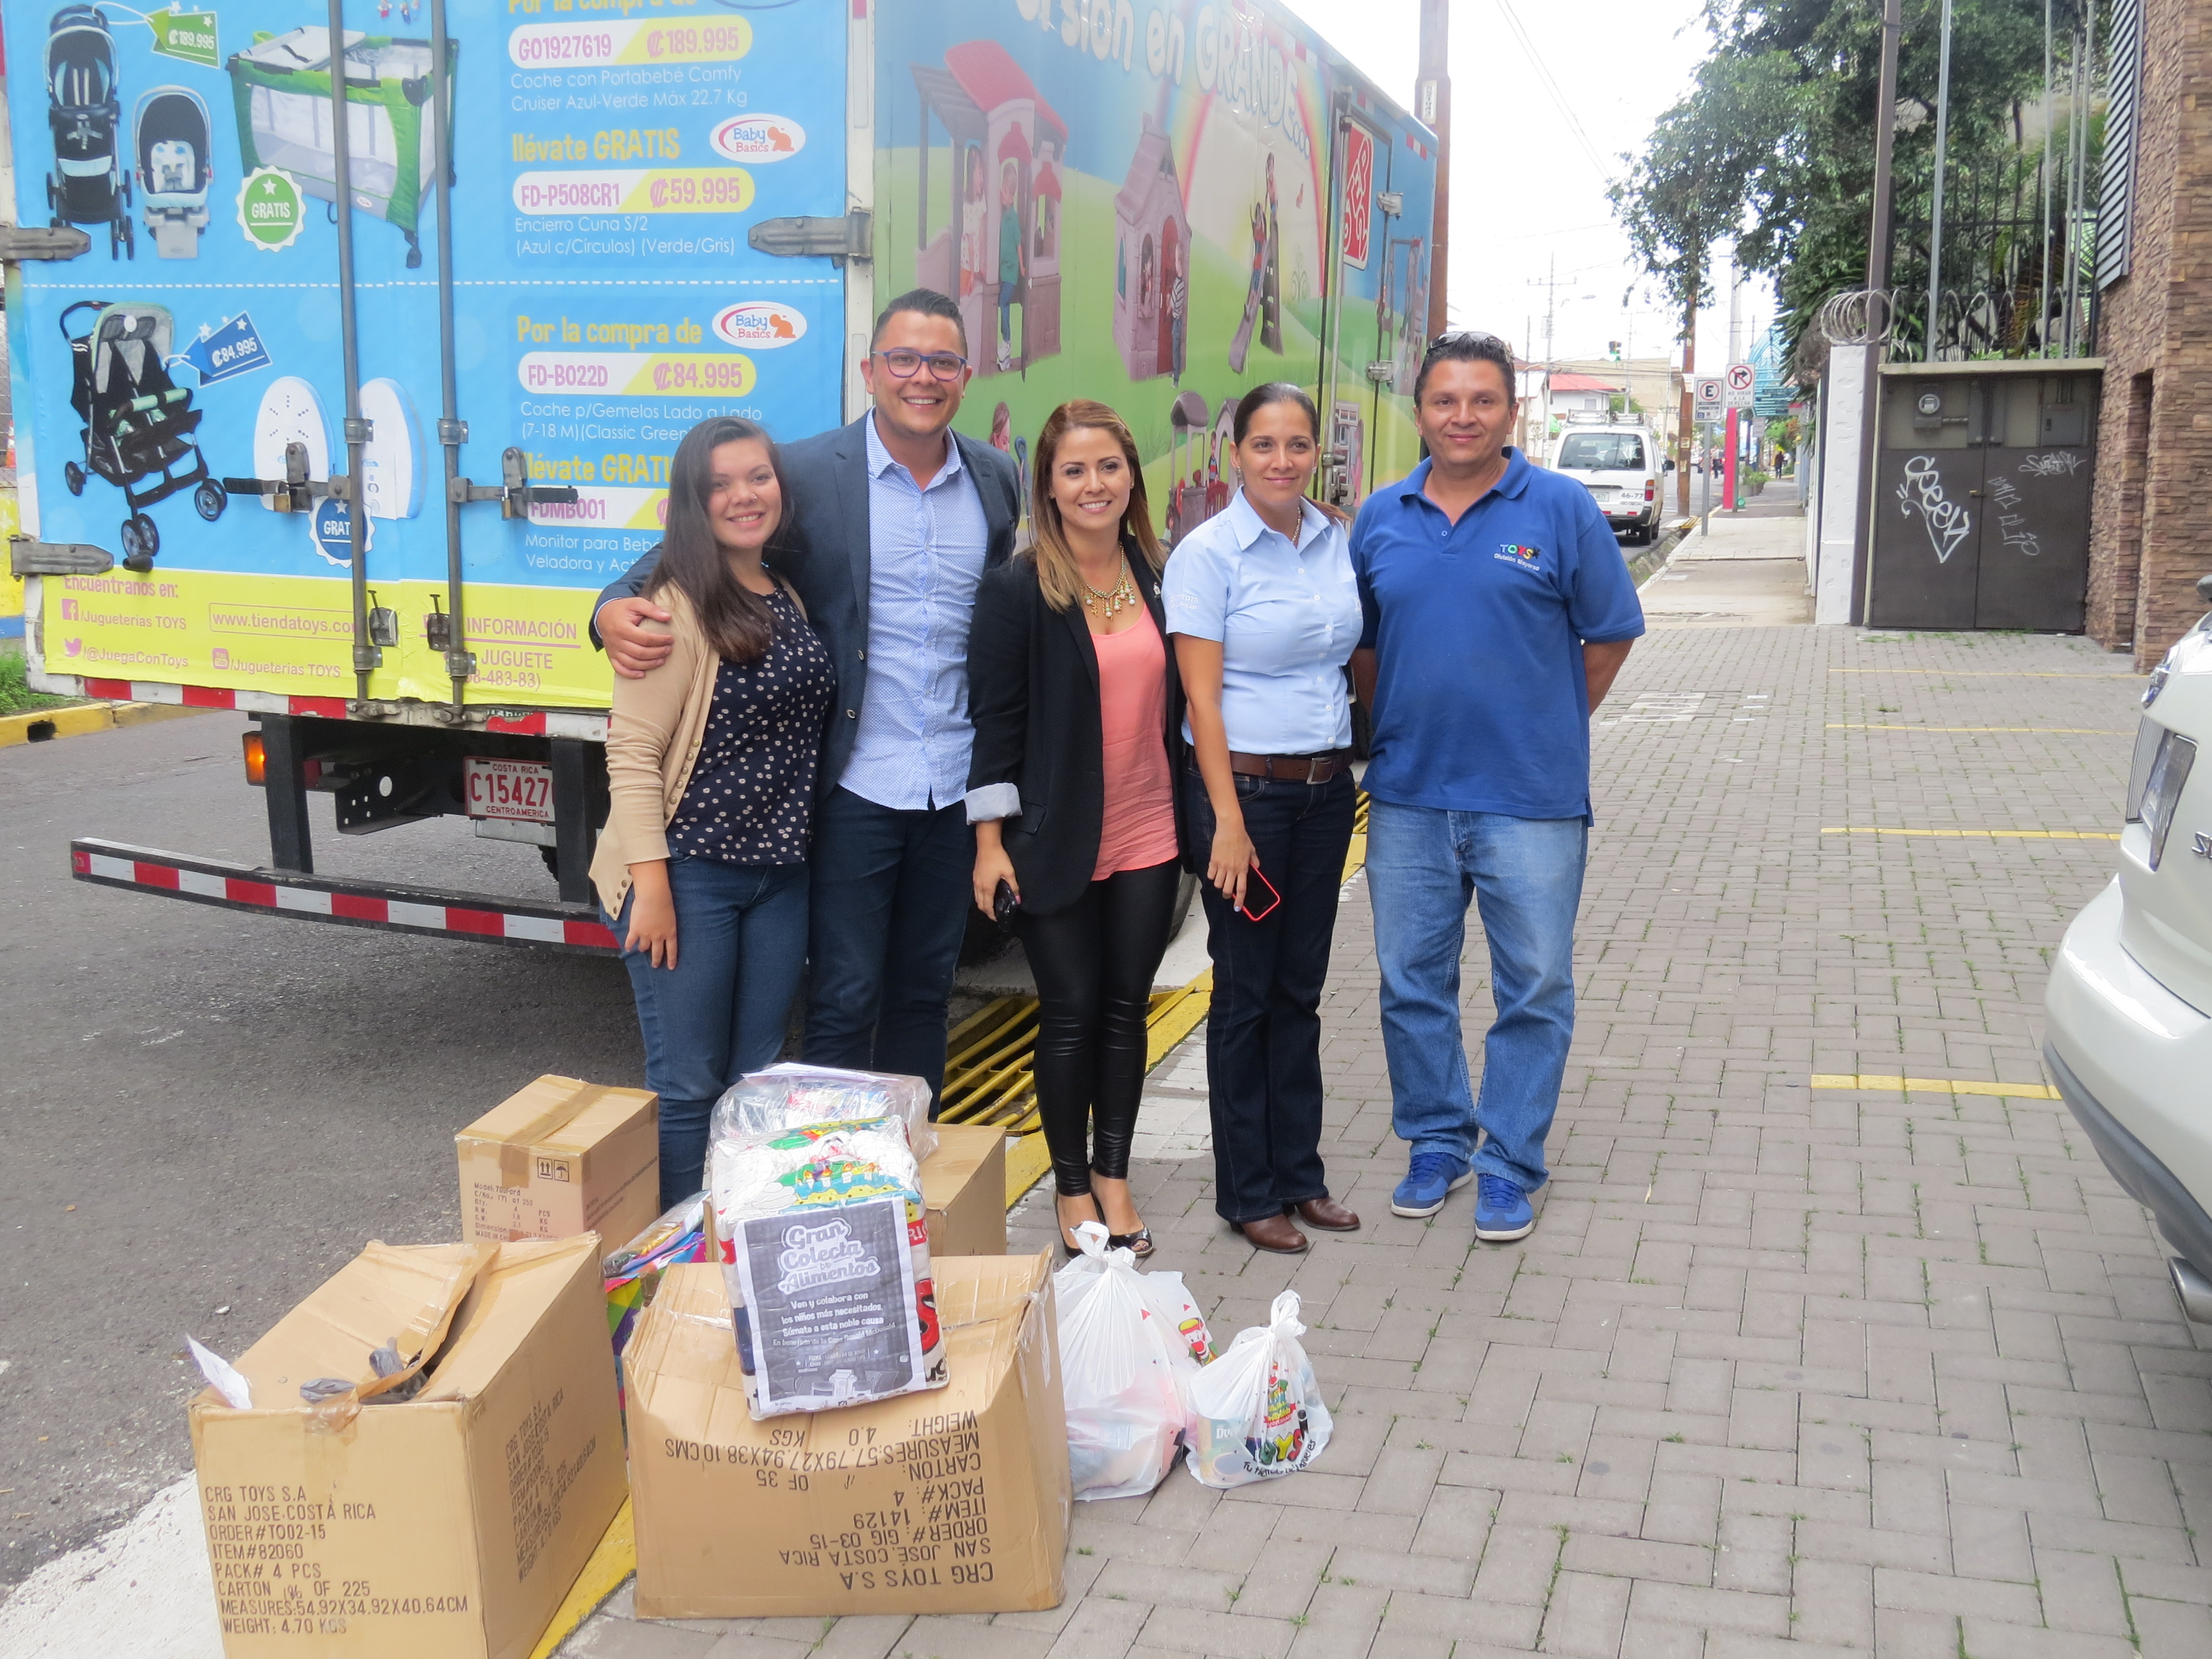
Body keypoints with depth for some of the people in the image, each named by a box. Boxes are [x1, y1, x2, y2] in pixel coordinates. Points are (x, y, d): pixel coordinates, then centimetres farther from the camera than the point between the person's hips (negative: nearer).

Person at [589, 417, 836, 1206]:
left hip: (780, 873, 7)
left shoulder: (790, 599, 11)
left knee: (758, 1080, 15)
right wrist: (650, 883, -20)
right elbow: (632, 754, -15)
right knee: (687, 1088, 0)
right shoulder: (678, 608, -12)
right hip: (690, 874, -7)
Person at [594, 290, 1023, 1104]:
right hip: (855, 786, -4)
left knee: (924, 993, 16)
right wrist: (618, 609, -27)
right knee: (844, 1004, 1)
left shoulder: (996, 478, 6)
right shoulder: (807, 472, -7)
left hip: (955, 790, 4)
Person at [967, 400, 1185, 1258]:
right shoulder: (1017, 589, -8)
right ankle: (1072, 1187, 21)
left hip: (1148, 837, 4)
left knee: (1126, 1008, 11)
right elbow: (994, 717, -8)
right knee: (1071, 1012, 5)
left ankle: (1113, 1177, 25)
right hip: (1056, 844, -4)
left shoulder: (1159, 576, 6)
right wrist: (990, 841, -11)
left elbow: (1176, 701, 13)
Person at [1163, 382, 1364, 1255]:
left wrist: (1348, 763, 8)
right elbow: (1201, 696, -13)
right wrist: (1228, 822, -16)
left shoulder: (1337, 543, 7)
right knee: (1247, 994, 4)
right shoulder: (1208, 553, -10)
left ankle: (1300, 1173, 25)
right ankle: (1248, 1193, 16)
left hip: (1326, 788, 5)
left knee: (1301, 988, 13)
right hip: (1245, 786, -5)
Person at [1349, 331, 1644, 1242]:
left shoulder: (1561, 508, -3)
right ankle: (1437, 1143, 28)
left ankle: (1509, 1166, 17)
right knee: (1413, 984, 11)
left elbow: (1609, 636, 3)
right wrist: (1398, 732, 9)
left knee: (1534, 989, 4)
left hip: (1530, 799, -3)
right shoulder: (1382, 517, 6)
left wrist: (1549, 730, 3)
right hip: (1407, 794, 3)